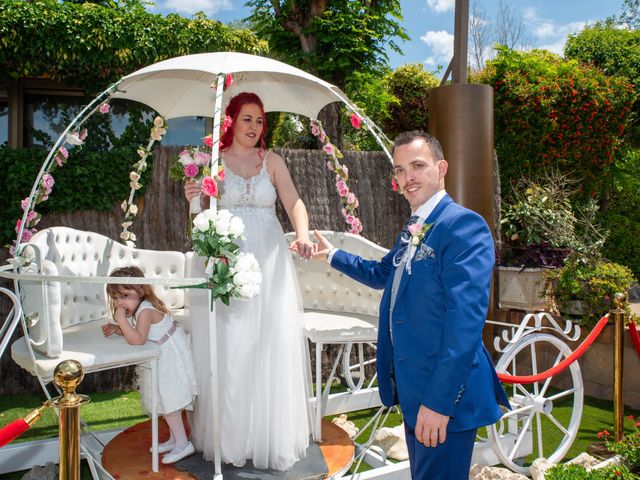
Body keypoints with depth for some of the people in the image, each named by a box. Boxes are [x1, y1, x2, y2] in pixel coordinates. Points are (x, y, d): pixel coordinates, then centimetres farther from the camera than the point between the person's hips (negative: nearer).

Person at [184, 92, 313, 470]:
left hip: (269, 262, 1)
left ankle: (272, 435, 19)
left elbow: (294, 202, -5)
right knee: (228, 349, 2)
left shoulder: (272, 161, 9)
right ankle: (230, 436, 18)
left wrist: (303, 235, -24)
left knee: (273, 347, 3)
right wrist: (194, 200, -19)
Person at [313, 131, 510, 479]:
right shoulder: (411, 230, 11)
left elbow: (466, 318, -25)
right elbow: (382, 274, 29)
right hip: (411, 388, 9)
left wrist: (439, 401, -26)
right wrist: (332, 255, 27)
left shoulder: (464, 225, -18)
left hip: (444, 392, -9)